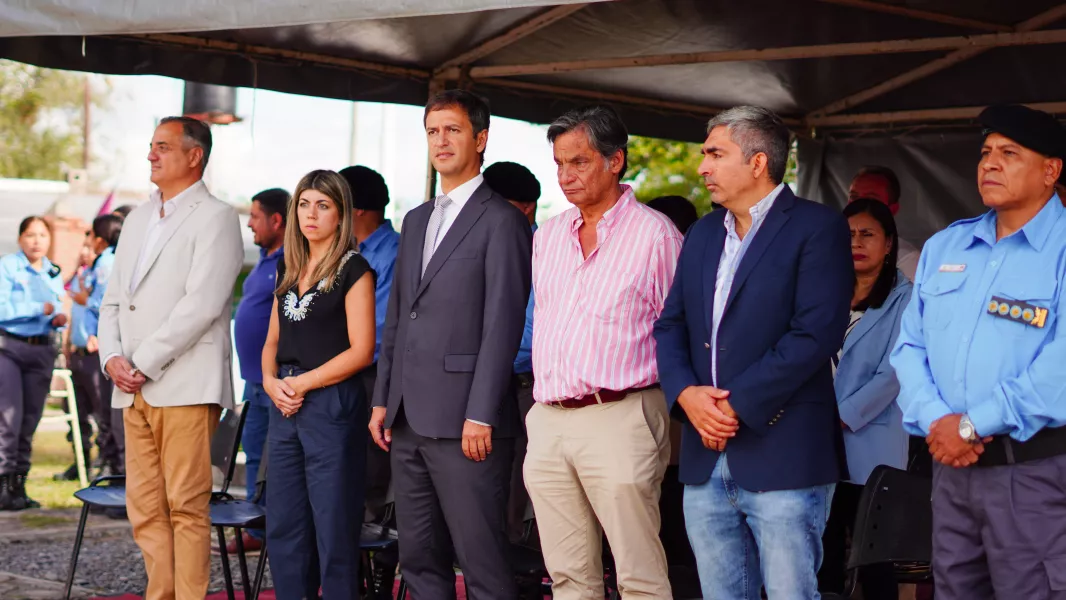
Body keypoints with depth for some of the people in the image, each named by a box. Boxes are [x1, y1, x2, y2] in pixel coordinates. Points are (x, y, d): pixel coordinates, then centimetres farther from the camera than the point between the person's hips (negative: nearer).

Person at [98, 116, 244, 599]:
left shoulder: (215, 218, -3)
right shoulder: (137, 219, 21)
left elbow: (202, 305, -13)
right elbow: (113, 300, 20)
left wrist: (143, 364, -13)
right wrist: (112, 358, 2)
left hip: (186, 387, -7)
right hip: (133, 390, 7)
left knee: (186, 506, -7)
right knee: (144, 506, 6)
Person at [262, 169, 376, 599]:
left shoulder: (353, 270, -6)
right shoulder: (288, 269, 15)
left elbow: (361, 350, -12)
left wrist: (302, 383, -13)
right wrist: (271, 381, -1)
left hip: (333, 406, -7)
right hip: (285, 409, 7)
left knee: (333, 530, -2)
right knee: (283, 528, 9)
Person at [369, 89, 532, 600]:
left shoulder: (501, 221, -6)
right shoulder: (415, 221, 19)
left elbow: (503, 324, -12)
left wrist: (480, 415, -17)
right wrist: (383, 399, 14)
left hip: (464, 423, -8)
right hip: (409, 420, 8)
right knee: (420, 558, 12)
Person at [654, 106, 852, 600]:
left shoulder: (817, 228, -6)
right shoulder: (703, 234, 17)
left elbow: (815, 333, -15)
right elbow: (670, 326, 14)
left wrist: (737, 406, -16)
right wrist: (686, 393, -6)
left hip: (783, 460, -7)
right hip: (705, 462, 7)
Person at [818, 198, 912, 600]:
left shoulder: (902, 300, -2)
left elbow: (892, 374, -10)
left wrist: (840, 417, -15)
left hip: (869, 449, -5)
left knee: (872, 560, -1)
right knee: (825, 555, 6)